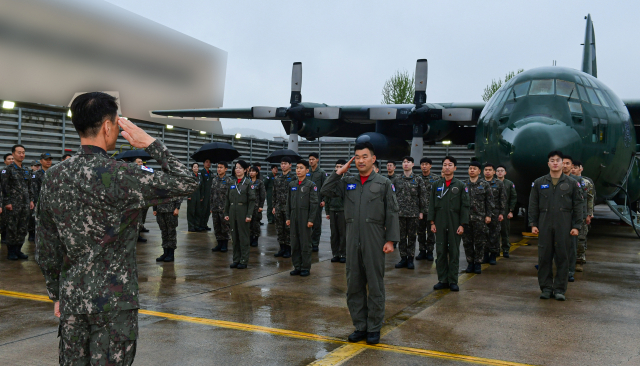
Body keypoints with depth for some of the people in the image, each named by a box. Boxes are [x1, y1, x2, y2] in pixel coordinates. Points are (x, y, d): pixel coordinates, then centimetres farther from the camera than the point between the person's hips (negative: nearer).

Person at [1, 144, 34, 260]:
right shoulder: (8, 170, -4)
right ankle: (11, 251, 8)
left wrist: (31, 200, 11)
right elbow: (5, 187, -9)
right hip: (13, 205, -5)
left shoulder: (26, 170, 14)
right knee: (12, 228, -1)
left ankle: (18, 250, 16)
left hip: (25, 205, 6)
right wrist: (7, 202, -13)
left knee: (23, 229, 7)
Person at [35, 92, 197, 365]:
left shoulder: (53, 176, 2)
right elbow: (186, 183, -15)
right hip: (113, 301, -6)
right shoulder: (118, 175, -19)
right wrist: (151, 144, -8)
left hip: (71, 299, 6)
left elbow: (44, 250, 9)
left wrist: (56, 294, 19)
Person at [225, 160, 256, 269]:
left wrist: (249, 215, -14)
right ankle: (236, 259, 18)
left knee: (243, 237, 0)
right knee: (234, 237, 9)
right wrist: (226, 213, 8)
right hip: (233, 213, 5)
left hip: (243, 213, -5)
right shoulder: (232, 183, 10)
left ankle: (244, 261, 7)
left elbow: (252, 200, -8)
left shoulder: (248, 183, -4)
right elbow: (228, 199, 13)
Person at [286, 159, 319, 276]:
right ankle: (297, 267, 17)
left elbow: (314, 203, -7)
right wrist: (288, 218, 9)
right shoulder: (292, 185, 11)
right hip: (294, 218, 5)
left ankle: (306, 268, 9)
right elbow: (288, 202, 14)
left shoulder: (311, 185, -4)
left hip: (305, 219, -5)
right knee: (294, 244, 8)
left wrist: (311, 219, -12)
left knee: (305, 244, 0)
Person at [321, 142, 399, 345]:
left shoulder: (384, 183, 2)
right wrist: (339, 172, 0)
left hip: (374, 240, -3)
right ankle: (360, 326, 20)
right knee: (354, 285, 9)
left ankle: (374, 328, 14)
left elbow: (392, 213, -1)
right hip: (352, 240, 4)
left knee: (375, 285, 3)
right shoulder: (347, 183, 12)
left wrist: (391, 240, -8)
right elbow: (325, 191, 4)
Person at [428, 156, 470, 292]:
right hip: (440, 224, 2)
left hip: (455, 224, -1)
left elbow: (465, 206, 1)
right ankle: (442, 280, 12)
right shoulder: (437, 184, 8)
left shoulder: (460, 185, 3)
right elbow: (432, 204, 8)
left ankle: (453, 281, 10)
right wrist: (432, 222, 1)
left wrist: (462, 224, -7)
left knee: (454, 252, 3)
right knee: (440, 252, 4)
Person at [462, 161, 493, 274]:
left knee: (479, 242, 2)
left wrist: (488, 215, -4)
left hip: (480, 218, -2)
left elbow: (489, 201, 3)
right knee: (467, 242, 5)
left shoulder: (484, 184, 3)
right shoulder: (464, 184, 9)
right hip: (466, 218, 2)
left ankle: (478, 263, 12)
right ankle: (470, 262, 16)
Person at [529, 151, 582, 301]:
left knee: (562, 257, 2)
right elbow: (533, 205, 8)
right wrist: (533, 224, 2)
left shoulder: (572, 183, 6)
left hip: (564, 226, -1)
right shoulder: (539, 183, 8)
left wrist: (576, 226, -1)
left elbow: (578, 206, 5)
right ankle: (546, 287, 12)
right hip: (544, 226, 1)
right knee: (544, 257, 2)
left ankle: (560, 289, 10)